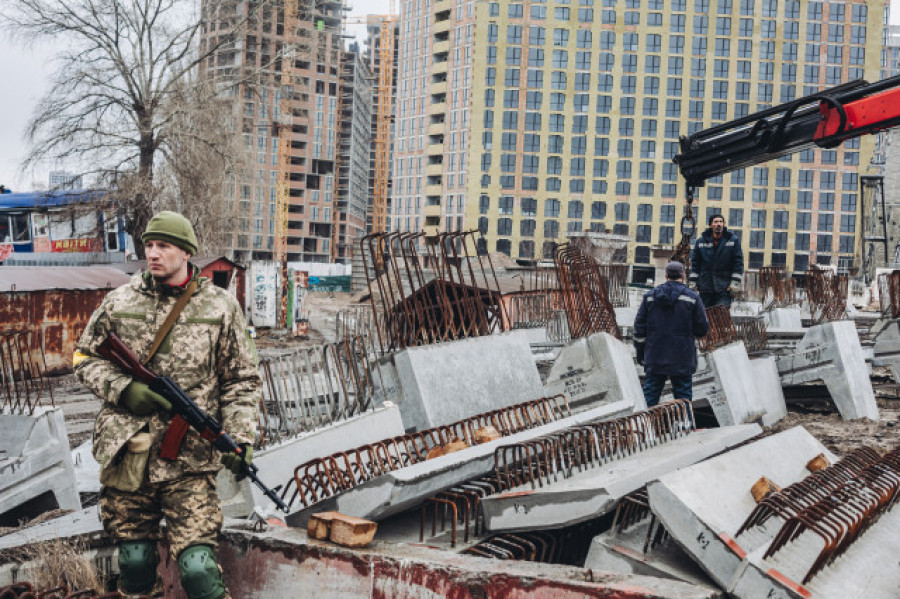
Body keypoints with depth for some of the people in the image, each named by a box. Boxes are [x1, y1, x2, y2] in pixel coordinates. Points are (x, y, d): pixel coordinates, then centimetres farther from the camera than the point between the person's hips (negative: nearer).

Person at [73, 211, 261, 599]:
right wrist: (122, 389, -5)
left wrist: (240, 437, -8)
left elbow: (242, 381, 5)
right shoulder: (118, 303, 7)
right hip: (125, 455, 3)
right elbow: (84, 358, 14)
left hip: (189, 462, -2)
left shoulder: (220, 307, 3)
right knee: (134, 564, 11)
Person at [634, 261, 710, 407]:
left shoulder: (649, 296, 4)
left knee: (650, 394, 8)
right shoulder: (692, 298, -4)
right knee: (683, 395, 5)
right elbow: (702, 328, -3)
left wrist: (640, 351, 12)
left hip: (654, 358, 2)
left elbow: (639, 326, 5)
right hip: (682, 359, -2)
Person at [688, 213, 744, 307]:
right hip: (705, 286, 3)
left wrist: (735, 283, -5)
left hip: (724, 287, -3)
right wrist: (693, 282, 7)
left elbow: (738, 262, 1)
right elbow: (695, 263, 12)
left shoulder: (733, 240, 3)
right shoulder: (701, 241, 8)